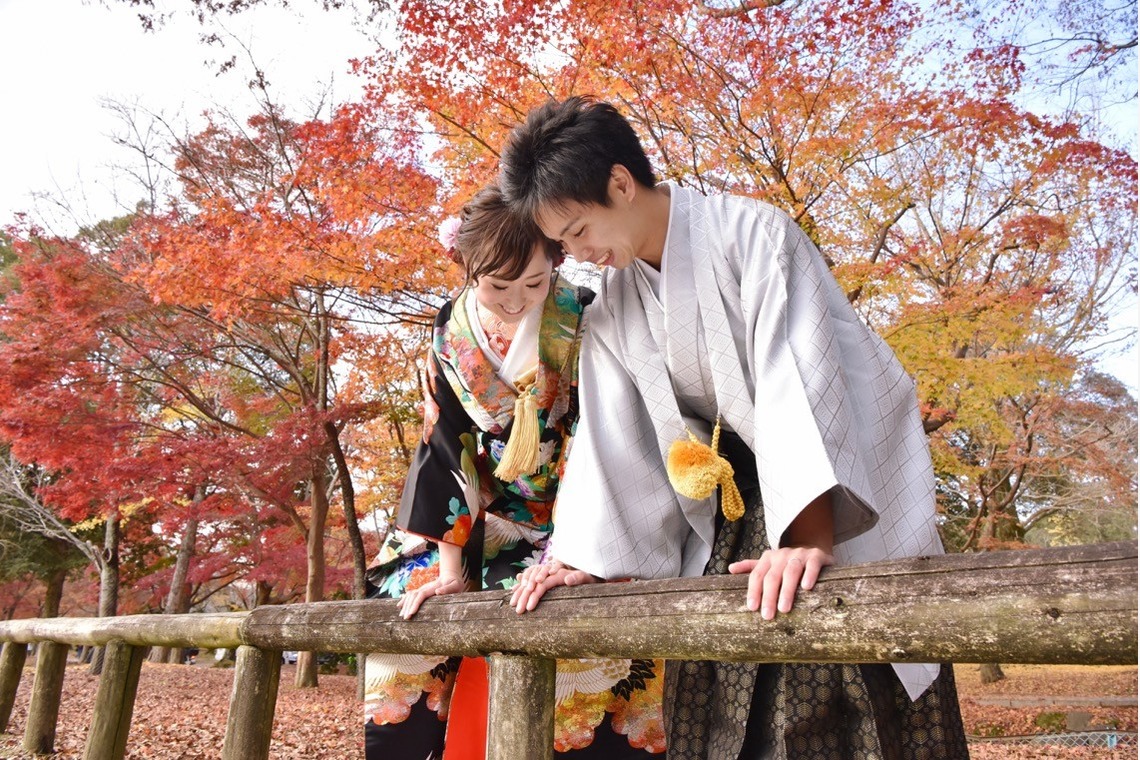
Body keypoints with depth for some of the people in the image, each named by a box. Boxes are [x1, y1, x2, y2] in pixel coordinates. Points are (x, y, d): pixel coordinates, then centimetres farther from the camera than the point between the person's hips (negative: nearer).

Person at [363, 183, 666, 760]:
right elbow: (445, 452, -4)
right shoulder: (451, 337, -4)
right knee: (406, 608, -1)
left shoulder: (585, 322, -15)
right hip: (488, 524, 4)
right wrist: (450, 567, -8)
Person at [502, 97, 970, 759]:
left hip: (847, 492, -5)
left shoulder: (753, 233, -18)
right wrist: (583, 557, -1)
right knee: (713, 707, 3)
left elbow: (795, 380, -28)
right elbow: (612, 435, 3)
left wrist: (808, 537, -36)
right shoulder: (613, 303, 1)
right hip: (737, 504, 6)